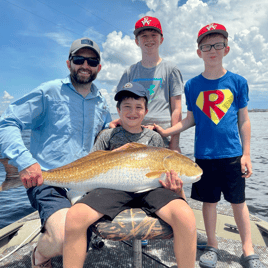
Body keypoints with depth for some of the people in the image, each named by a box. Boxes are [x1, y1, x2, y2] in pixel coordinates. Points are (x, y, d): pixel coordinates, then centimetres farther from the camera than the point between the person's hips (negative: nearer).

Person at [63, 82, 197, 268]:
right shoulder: (108, 135, 20)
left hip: (150, 188, 1)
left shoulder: (154, 137, 21)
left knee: (185, 216, -30)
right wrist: (115, 154, -1)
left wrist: (176, 188, -4)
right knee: (74, 217, -28)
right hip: (115, 188, 0)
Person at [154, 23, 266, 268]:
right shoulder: (192, 85, 1)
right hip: (204, 154, 1)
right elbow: (190, 119, 6)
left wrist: (246, 154, 0)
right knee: (209, 201, 11)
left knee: (238, 201, 10)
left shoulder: (237, 82, 0)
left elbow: (244, 120, 3)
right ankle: (212, 247, 30)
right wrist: (165, 131, -6)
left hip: (232, 154, 0)